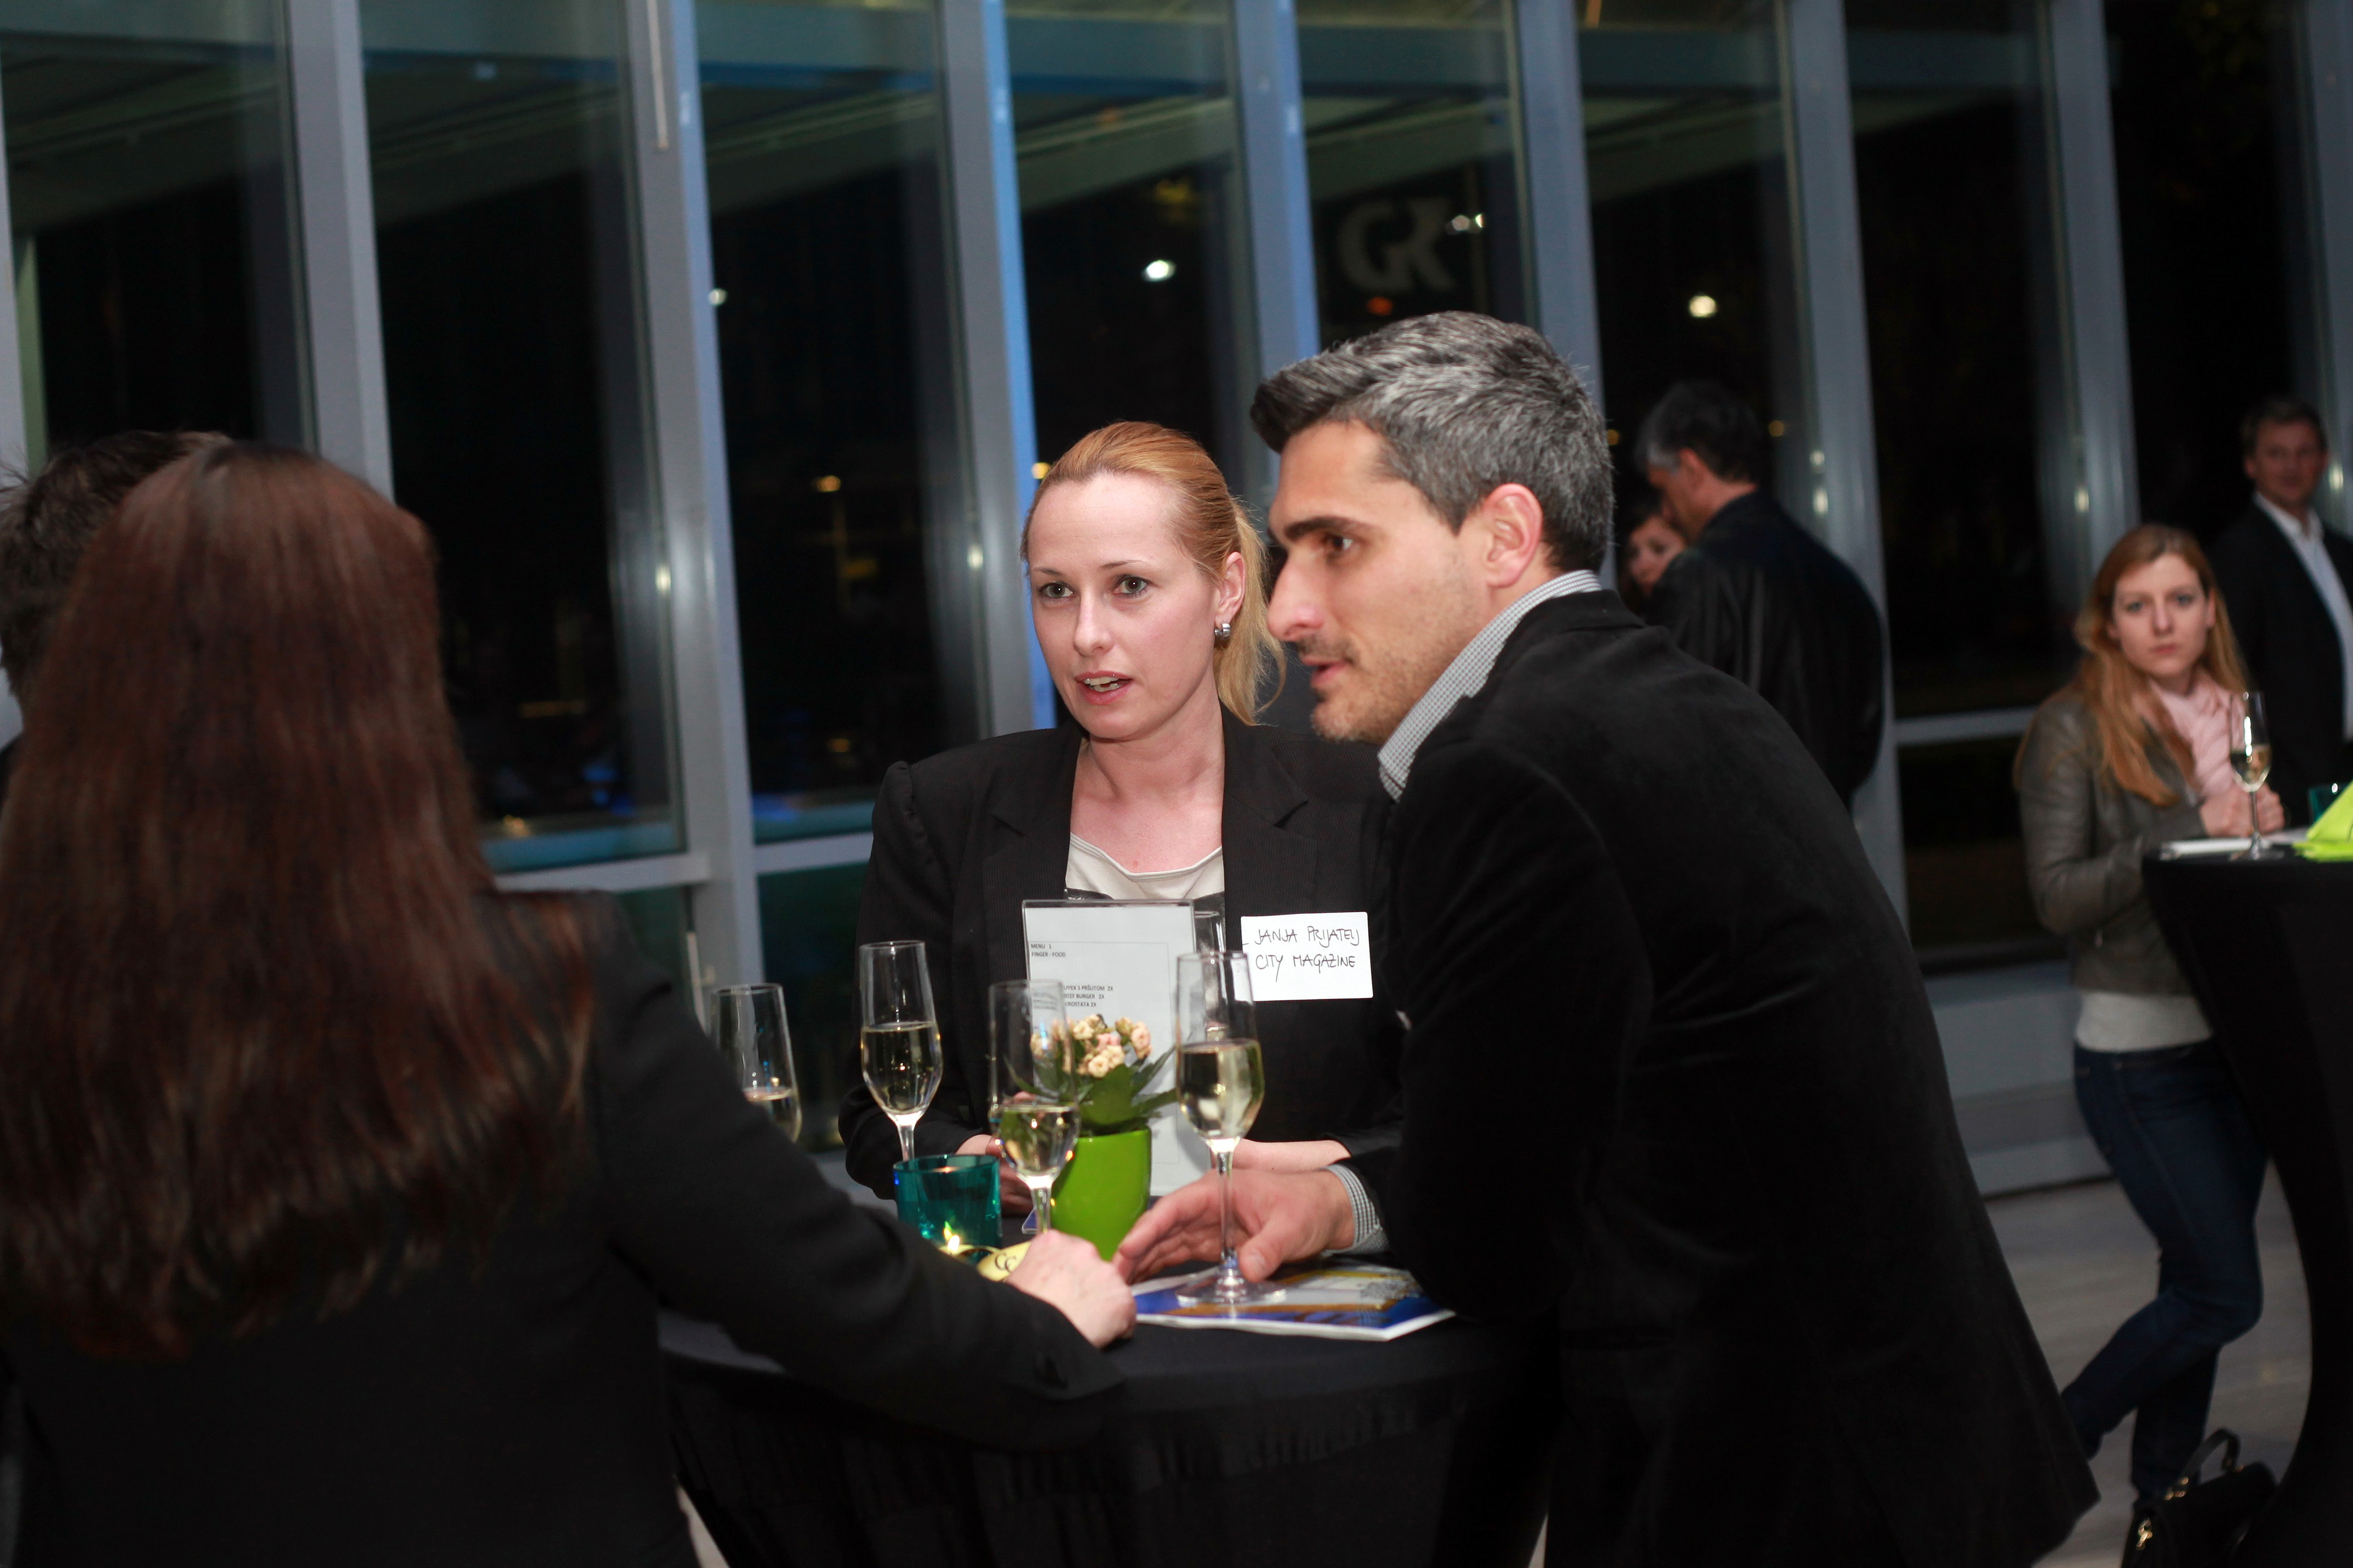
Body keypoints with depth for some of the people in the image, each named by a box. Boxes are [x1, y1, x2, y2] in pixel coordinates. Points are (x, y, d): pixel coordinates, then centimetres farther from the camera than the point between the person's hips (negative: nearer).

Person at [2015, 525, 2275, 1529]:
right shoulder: (2074, 731, -7)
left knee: (2198, 1281, 10)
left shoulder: (2235, 718, 11)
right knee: (2225, 1295, -7)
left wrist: (2266, 834, -3)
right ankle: (2054, 1444, 11)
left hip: (2236, 1034, 6)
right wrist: (2188, 837, -22)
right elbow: (2057, 897, -14)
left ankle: (2165, 1489, 23)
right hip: (2140, 1050, -6)